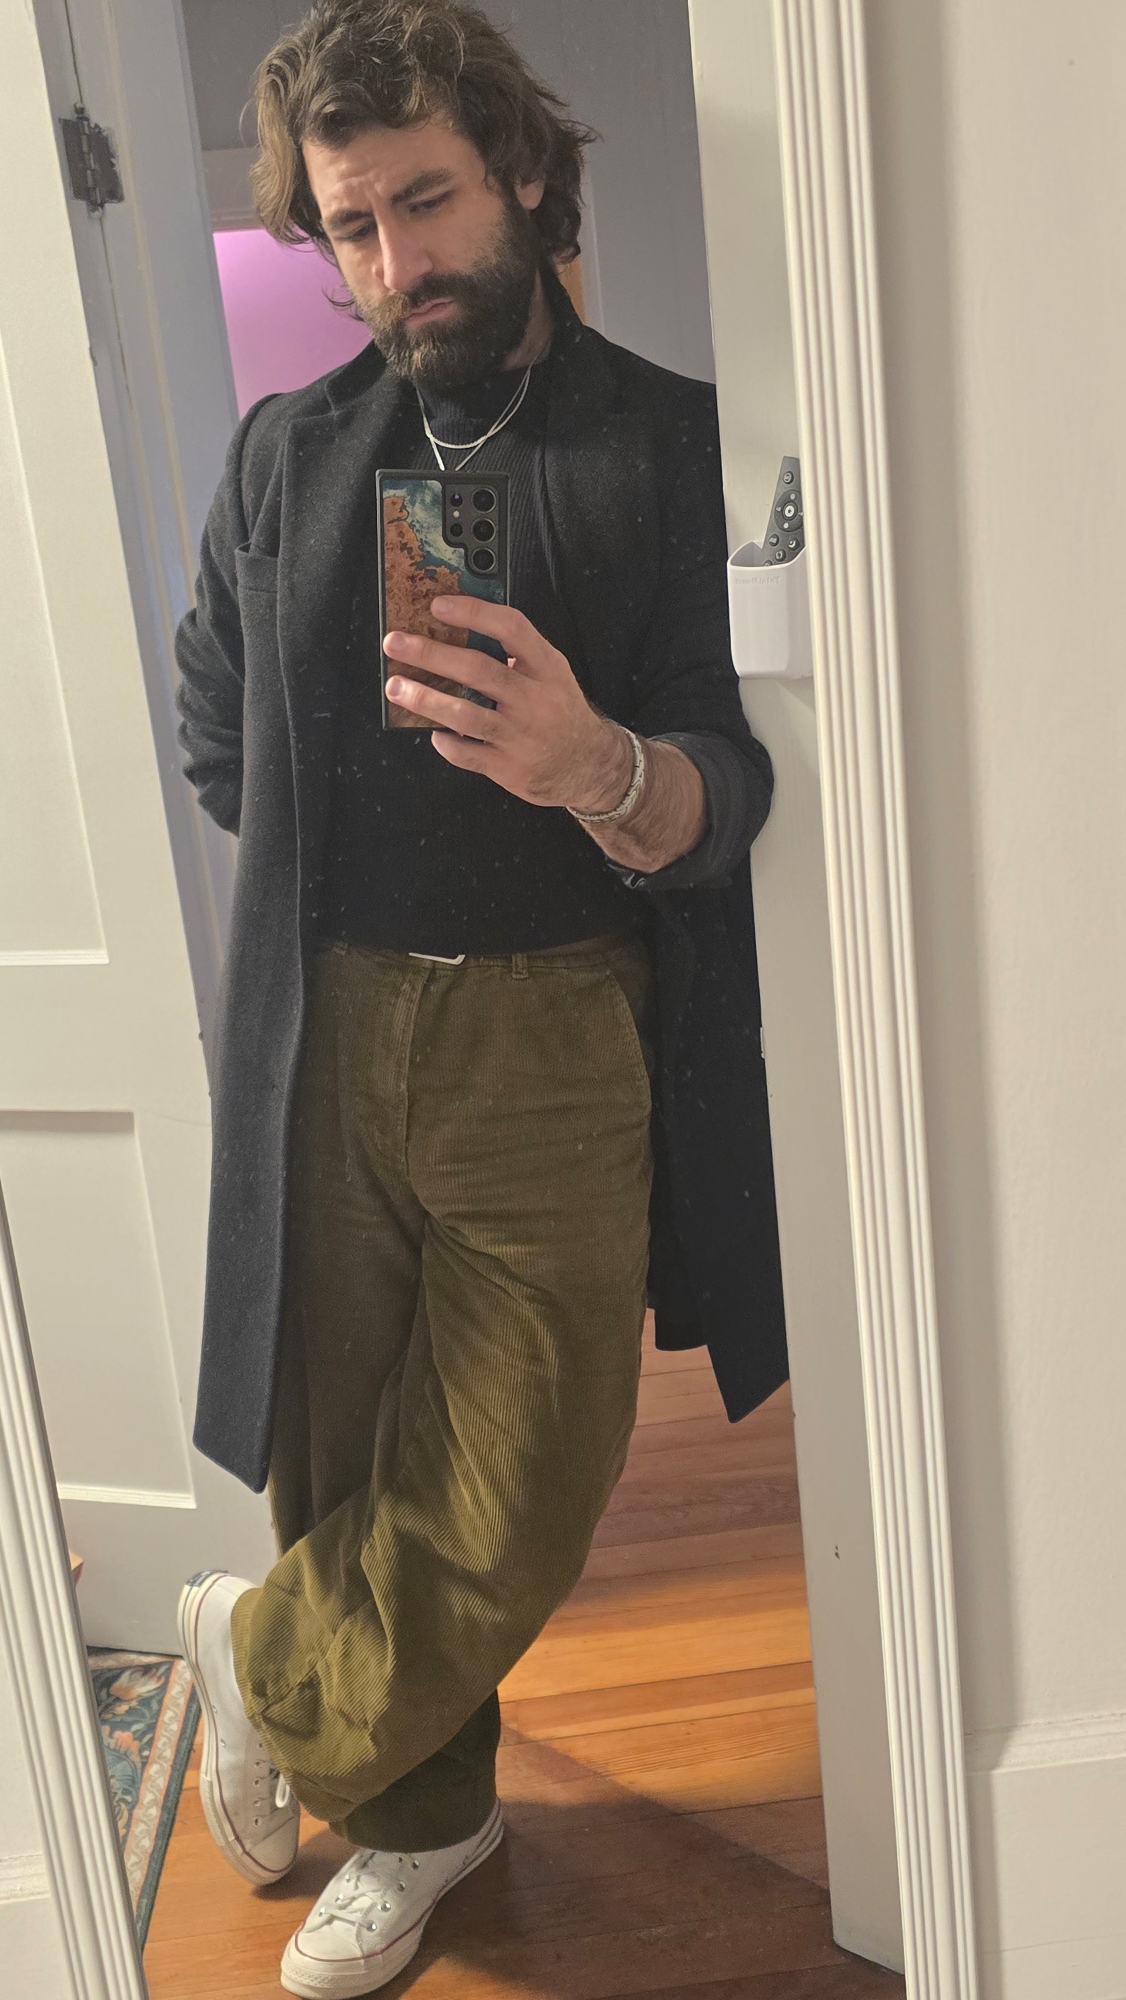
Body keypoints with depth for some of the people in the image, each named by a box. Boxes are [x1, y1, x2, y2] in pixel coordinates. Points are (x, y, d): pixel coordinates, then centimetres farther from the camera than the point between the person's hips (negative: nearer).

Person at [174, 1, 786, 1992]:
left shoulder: (671, 446, 0)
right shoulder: (285, 456, 10)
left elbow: (726, 799, -10)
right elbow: (216, 744, 21)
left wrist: (599, 770, -31)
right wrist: (366, 832, 9)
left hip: (563, 1043, -2)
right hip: (327, 1038, 3)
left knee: (507, 1515, -1)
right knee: (339, 1460, 9)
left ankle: (267, 1665, 31)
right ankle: (418, 1814, 35)